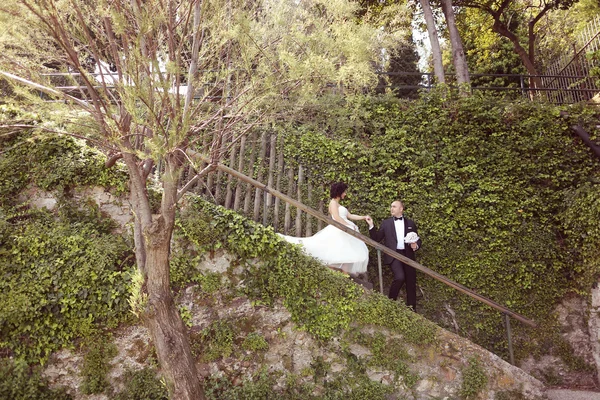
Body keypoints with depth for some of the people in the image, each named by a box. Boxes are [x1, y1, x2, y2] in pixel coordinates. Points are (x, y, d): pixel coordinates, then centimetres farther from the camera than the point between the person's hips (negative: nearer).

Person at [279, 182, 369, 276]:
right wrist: (349, 225, -13)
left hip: (344, 232, 9)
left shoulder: (339, 205, 27)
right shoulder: (333, 202, -1)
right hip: (338, 231, -9)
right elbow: (336, 218, -14)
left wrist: (364, 217, 18)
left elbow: (350, 216, 23)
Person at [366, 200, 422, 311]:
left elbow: (418, 240, 17)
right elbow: (376, 238, 7)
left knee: (411, 283, 4)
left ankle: (412, 309, 17)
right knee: (400, 277, -25)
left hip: (408, 255, 3)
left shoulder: (410, 223, 14)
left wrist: (416, 246, -5)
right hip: (394, 254, -3)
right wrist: (371, 225, -5)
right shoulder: (386, 223, 11)